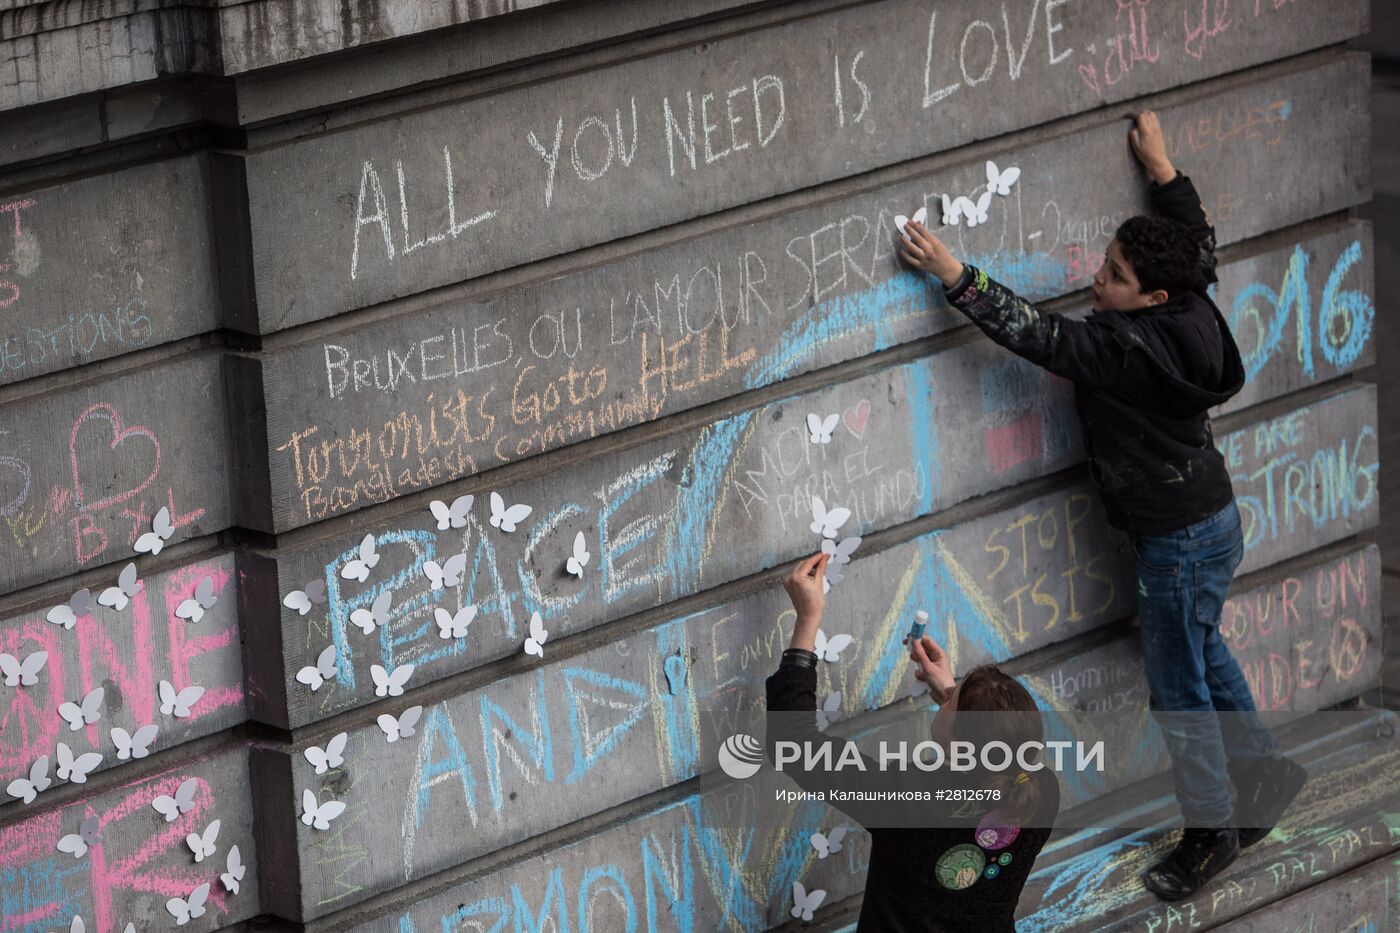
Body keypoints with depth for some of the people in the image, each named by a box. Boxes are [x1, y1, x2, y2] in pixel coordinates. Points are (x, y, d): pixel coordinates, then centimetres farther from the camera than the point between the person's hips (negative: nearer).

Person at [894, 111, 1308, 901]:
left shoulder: (1126, 350, -30)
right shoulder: (1193, 311, -6)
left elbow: (1034, 333, -30)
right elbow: (1200, 242, 14)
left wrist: (954, 274, -29)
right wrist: (1163, 168, 22)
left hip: (1184, 539, -9)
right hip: (1210, 518, 9)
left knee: (1179, 687, 7)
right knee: (1202, 651, 28)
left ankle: (1211, 830, 22)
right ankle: (1264, 769, 43)